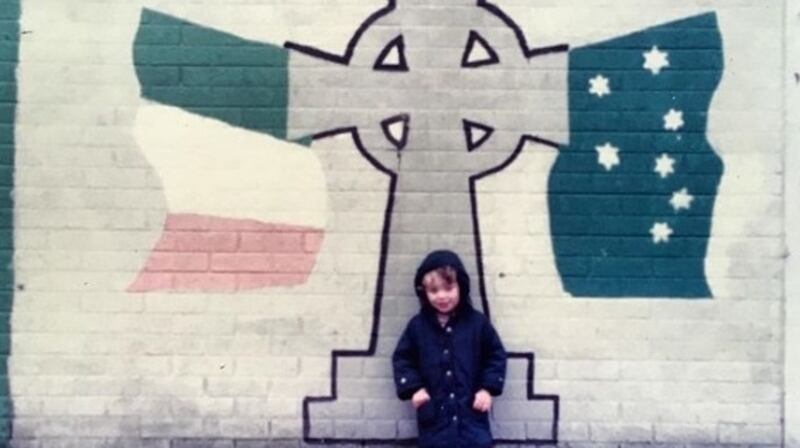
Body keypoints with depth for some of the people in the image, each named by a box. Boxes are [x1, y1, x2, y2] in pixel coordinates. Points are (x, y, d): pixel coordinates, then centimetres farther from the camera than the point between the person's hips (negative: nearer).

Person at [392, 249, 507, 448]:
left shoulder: (477, 322, -2)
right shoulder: (417, 326, 0)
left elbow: (497, 355, 4)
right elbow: (402, 358, 7)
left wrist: (488, 388, -5)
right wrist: (413, 387, -6)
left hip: (471, 408, -1)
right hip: (434, 411, 1)